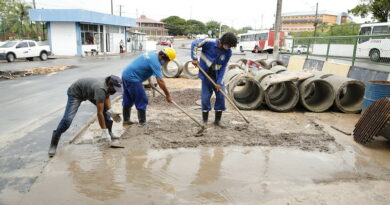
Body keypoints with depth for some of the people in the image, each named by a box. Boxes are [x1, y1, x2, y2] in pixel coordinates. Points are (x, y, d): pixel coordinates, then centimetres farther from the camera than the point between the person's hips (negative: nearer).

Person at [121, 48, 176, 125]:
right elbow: (160, 81, -22)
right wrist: (168, 95, -15)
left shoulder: (152, 54, 10)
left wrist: (150, 81, 25)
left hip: (125, 74, 10)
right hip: (132, 78, -10)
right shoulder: (155, 62, -19)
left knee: (128, 100, 18)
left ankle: (126, 120, 30)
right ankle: (142, 122, 6)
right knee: (142, 101, -2)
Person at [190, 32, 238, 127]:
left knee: (221, 96, 0)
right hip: (206, 75, -3)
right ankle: (205, 120, 15)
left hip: (217, 76, 3)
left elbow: (223, 67, -6)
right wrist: (194, 58, -14)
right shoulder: (209, 43, -17)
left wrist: (219, 82, -12)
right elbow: (194, 44, -7)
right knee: (205, 98, -1)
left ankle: (217, 120, 16)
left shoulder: (228, 52, -8)